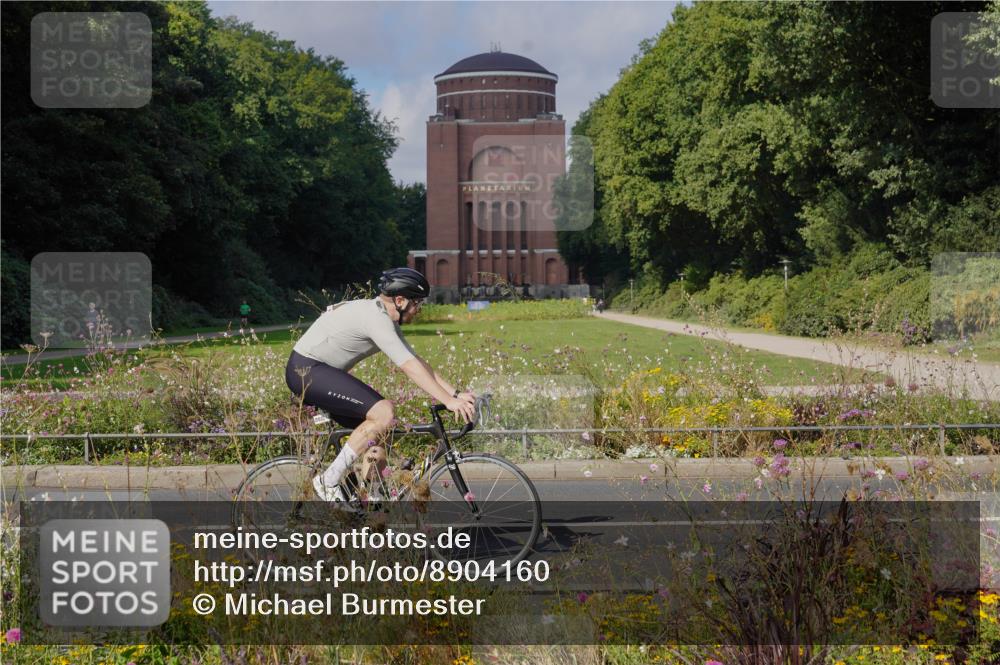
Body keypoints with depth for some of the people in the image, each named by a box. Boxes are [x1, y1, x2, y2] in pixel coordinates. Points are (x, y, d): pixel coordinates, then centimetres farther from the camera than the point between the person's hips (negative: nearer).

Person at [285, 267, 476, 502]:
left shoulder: (386, 320, 10)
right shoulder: (375, 318, -22)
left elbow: (417, 362, 10)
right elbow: (410, 367, -27)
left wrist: (456, 393, 3)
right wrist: (448, 401, -28)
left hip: (321, 372, 10)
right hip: (306, 370, -10)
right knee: (384, 413, -22)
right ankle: (329, 482, -15)